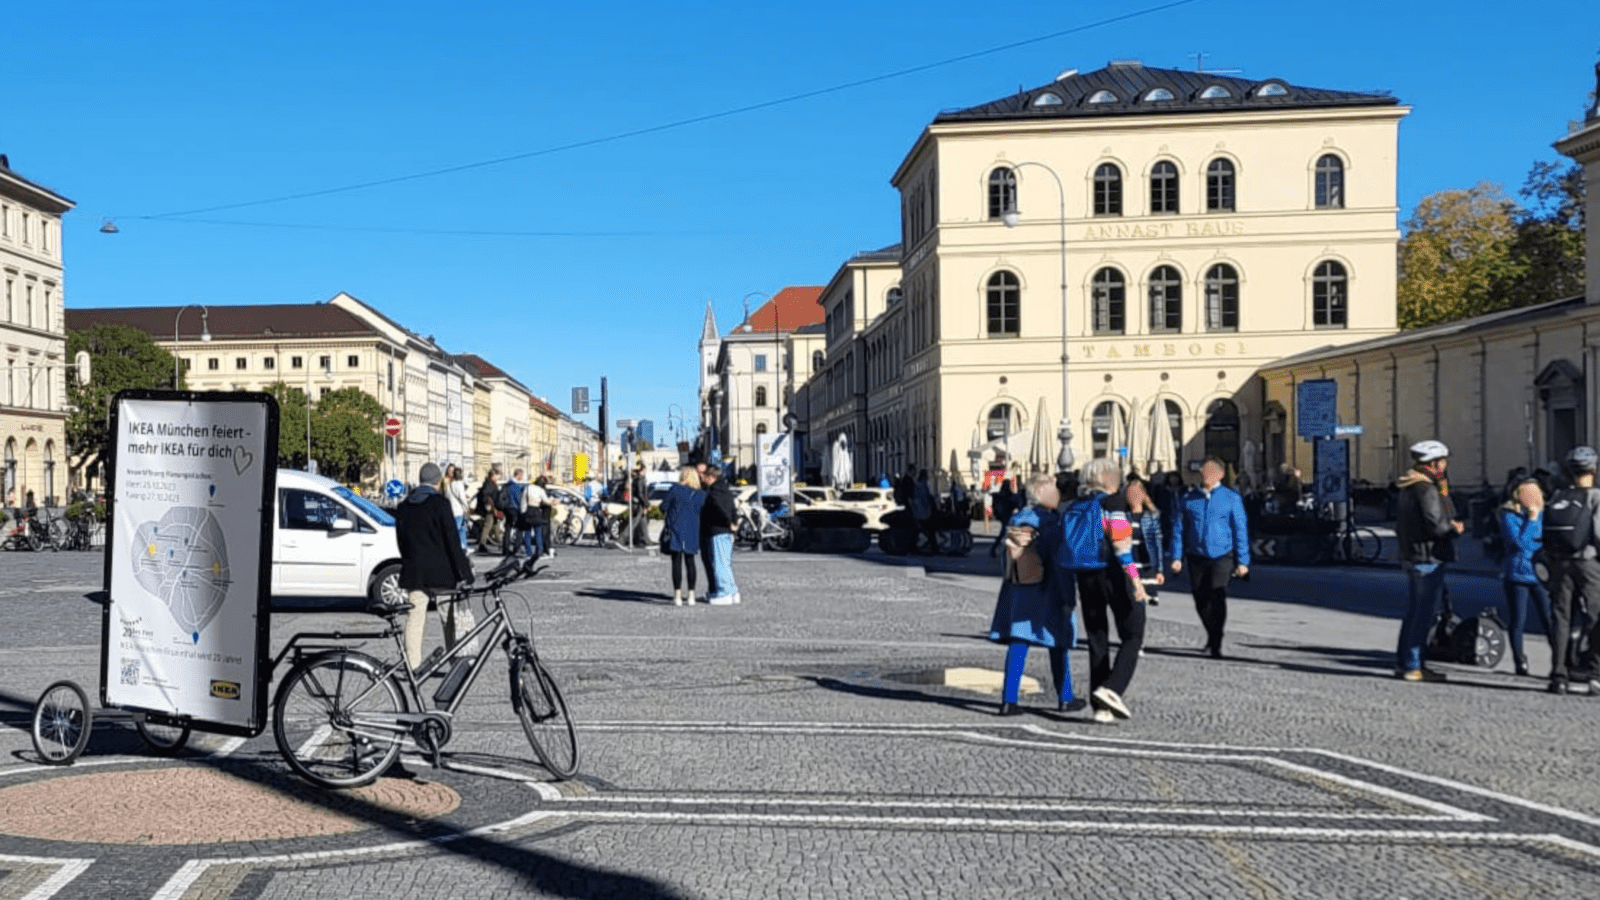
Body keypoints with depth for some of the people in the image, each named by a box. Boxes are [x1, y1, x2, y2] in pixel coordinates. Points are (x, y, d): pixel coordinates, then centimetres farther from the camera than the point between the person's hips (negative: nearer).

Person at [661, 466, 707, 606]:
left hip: (676, 529, -3)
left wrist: (665, 515, 17)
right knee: (690, 562, 12)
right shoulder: (702, 494, 2)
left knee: (677, 562, 1)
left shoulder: (675, 489, -7)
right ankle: (691, 595, 11)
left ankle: (677, 596, -2)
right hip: (692, 531, 3)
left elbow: (663, 506, -4)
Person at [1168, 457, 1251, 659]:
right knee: (1201, 601, 9)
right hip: (1196, 557, 3)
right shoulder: (1189, 498, 6)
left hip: (1222, 556, -3)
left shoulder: (1231, 497, 2)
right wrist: (1176, 557, 2)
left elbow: (1240, 530, 2)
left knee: (1217, 597, -14)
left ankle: (1216, 645, -6)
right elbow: (1179, 528, 9)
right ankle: (1212, 635, 33)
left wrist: (1242, 561, -2)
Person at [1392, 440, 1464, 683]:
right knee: (1425, 614, -5)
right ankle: (1412, 666, -3)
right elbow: (1436, 525, -24)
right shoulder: (1427, 489, -17)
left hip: (1410, 557, 10)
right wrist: (1455, 528, -4)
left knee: (1413, 612, 16)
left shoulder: (1407, 489, 13)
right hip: (1428, 558, -10)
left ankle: (1402, 662, 22)